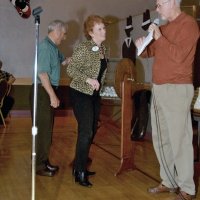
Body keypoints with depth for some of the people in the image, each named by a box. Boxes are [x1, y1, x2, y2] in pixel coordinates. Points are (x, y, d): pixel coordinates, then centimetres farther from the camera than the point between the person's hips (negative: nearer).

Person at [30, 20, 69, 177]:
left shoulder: (53, 47, 12)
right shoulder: (45, 47, -17)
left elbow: (64, 61, 29)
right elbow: (42, 73, -23)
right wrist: (53, 96, -23)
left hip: (50, 90, 10)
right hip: (43, 91, -10)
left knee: (48, 128, 14)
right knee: (43, 129, -4)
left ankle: (44, 161, 24)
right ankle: (39, 165, 4)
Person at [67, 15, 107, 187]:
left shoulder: (103, 48, 7)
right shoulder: (83, 48, -15)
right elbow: (71, 69, -16)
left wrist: (99, 84, 13)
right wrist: (88, 80, -25)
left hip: (95, 94, 8)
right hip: (81, 93, -8)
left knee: (92, 131, 12)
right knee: (86, 132, -11)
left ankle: (80, 166, 26)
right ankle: (79, 173, -2)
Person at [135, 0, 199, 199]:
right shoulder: (164, 26, 17)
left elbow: (178, 56, -19)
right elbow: (153, 52, 21)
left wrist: (159, 37, -15)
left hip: (177, 89, -8)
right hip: (158, 88, 8)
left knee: (179, 140, -6)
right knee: (161, 138, 11)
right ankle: (169, 181, 21)